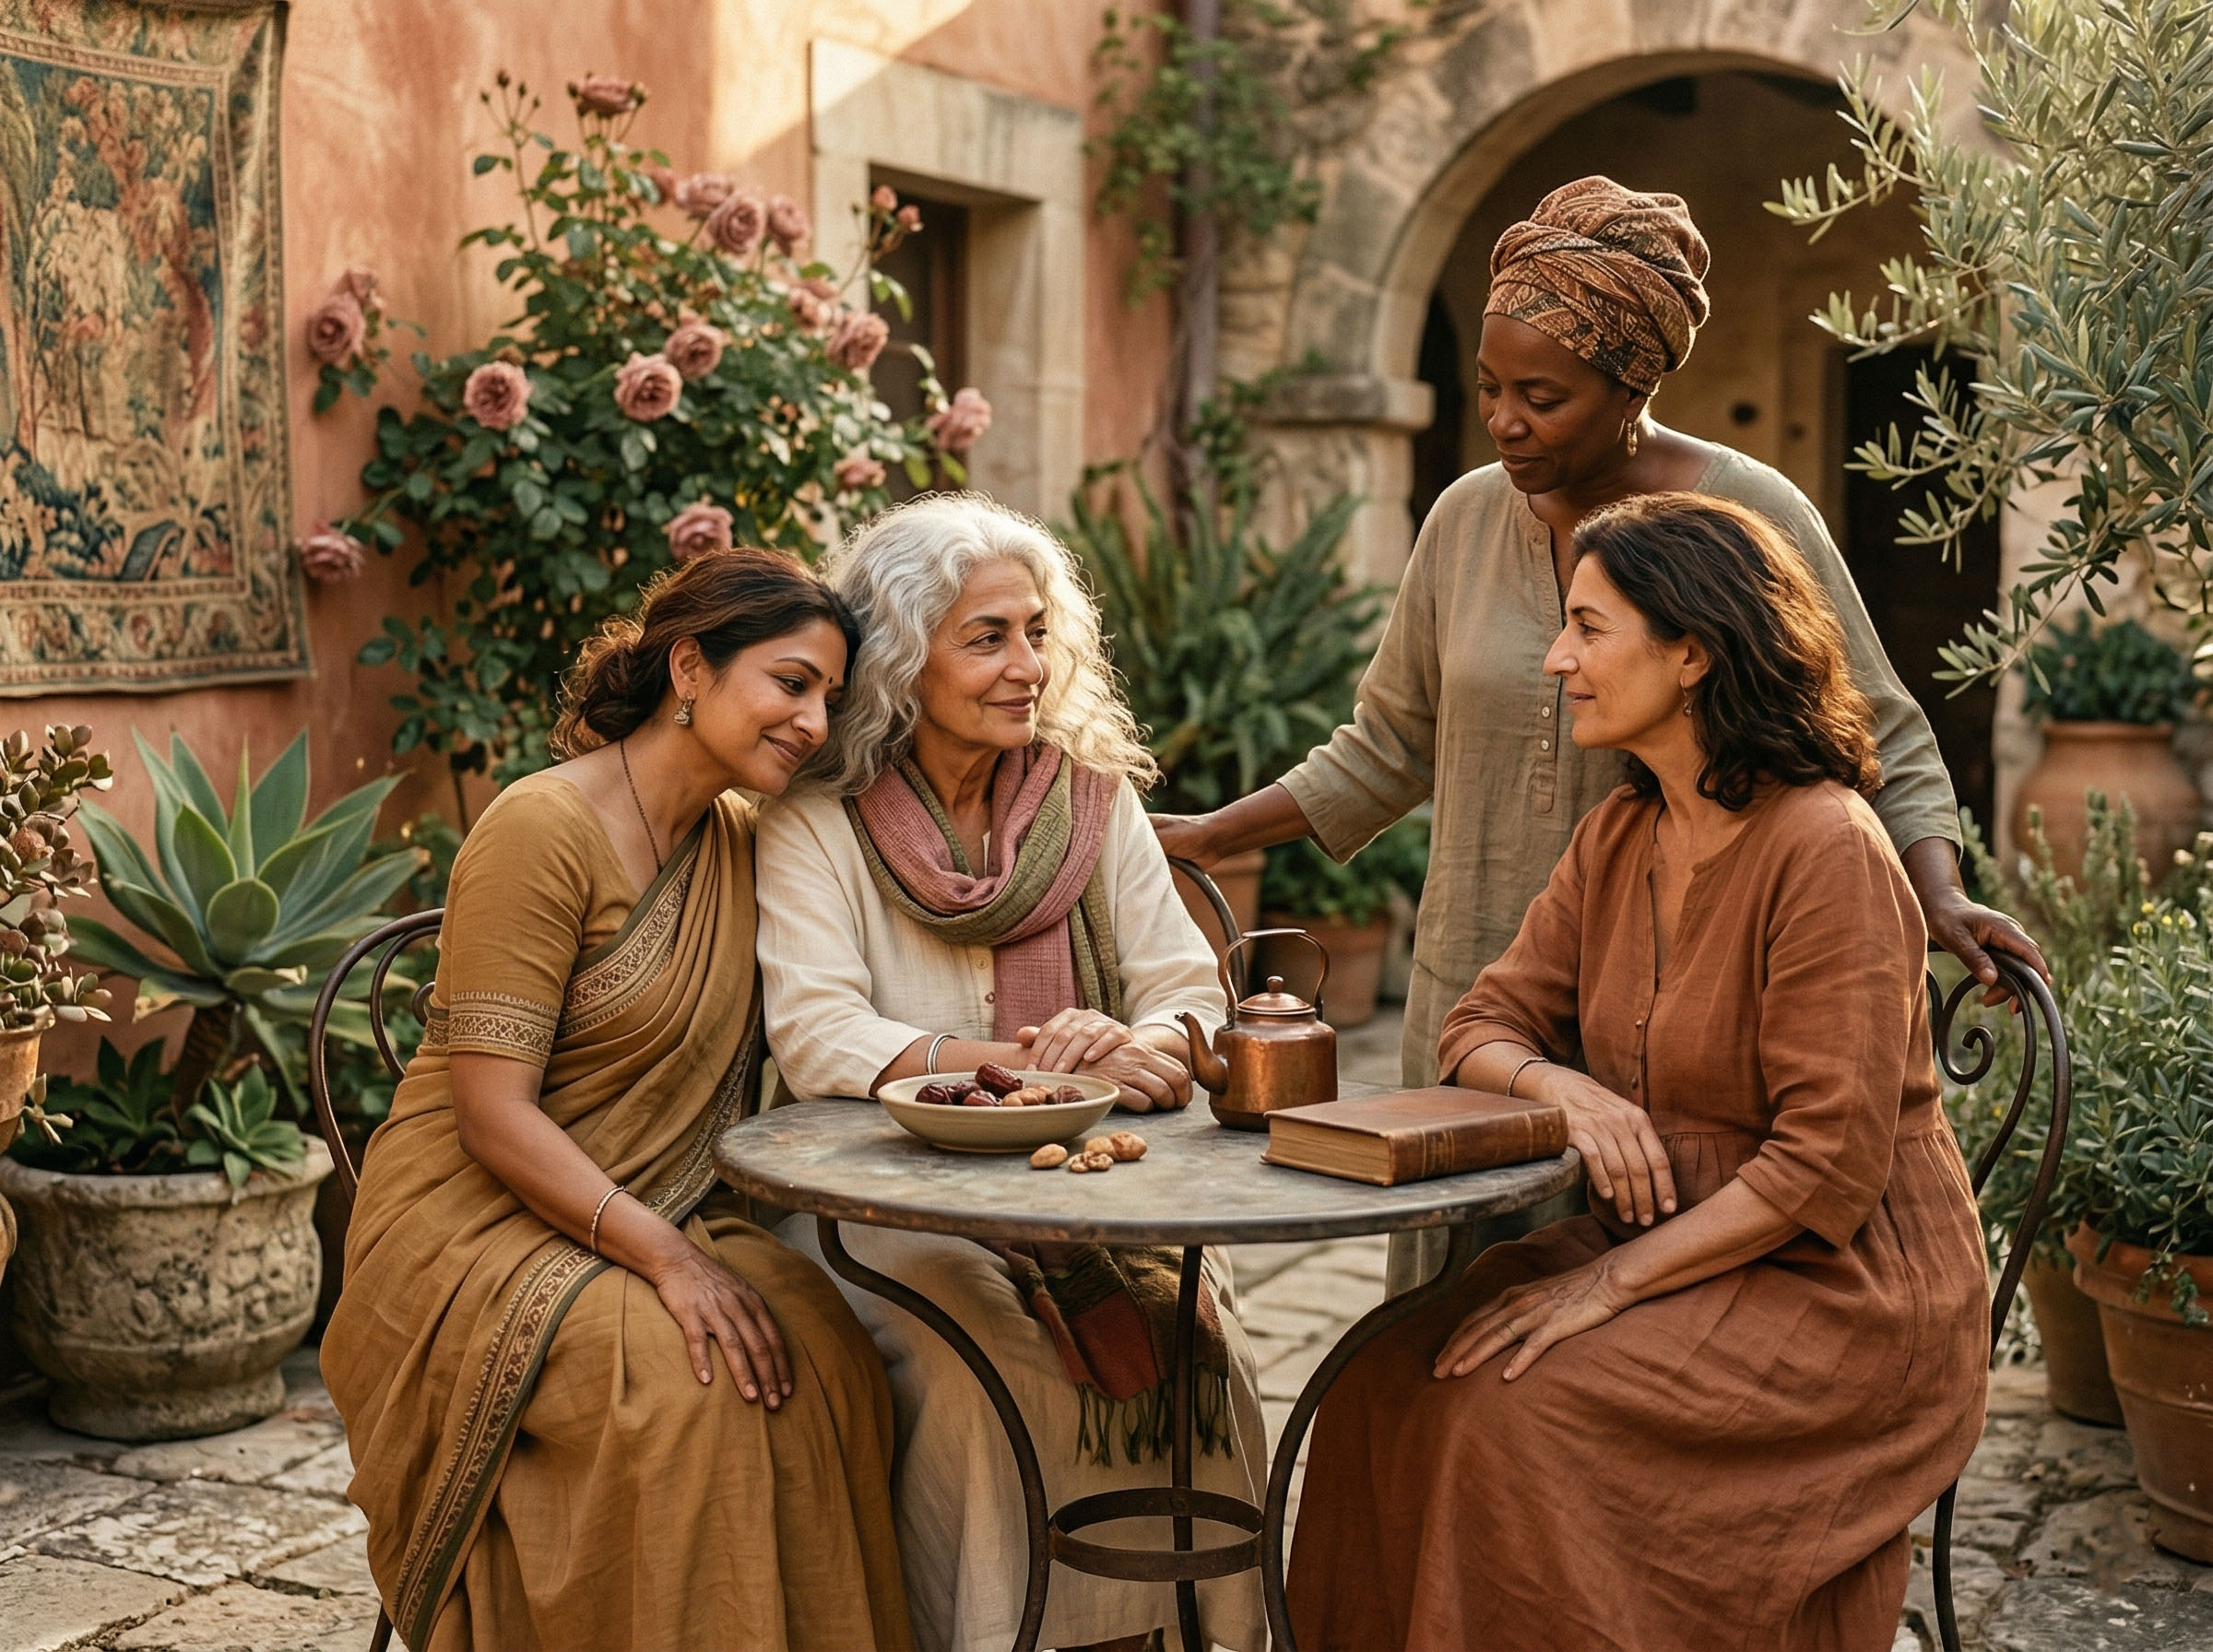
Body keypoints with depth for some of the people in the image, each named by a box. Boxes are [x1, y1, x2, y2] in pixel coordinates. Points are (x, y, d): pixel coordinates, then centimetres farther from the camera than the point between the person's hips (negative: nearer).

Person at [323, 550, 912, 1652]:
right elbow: (494, 1115, -18)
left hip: (664, 1218, 6)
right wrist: (666, 1258, -26)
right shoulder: (542, 831, -14)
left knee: (826, 1356, -22)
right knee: (677, 1382, -32)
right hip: (476, 1225, -6)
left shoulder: (741, 840, 10)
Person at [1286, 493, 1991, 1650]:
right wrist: (1565, 1087, -15)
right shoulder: (1619, 838, 6)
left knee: (1518, 1407, -25)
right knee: (1392, 1371, -12)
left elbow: (1829, 1169, -21)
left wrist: (1609, 1284, -22)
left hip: (1841, 1289, -7)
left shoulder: (1825, 849, -19)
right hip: (1672, 1248, 7)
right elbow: (1483, 1027, 8)